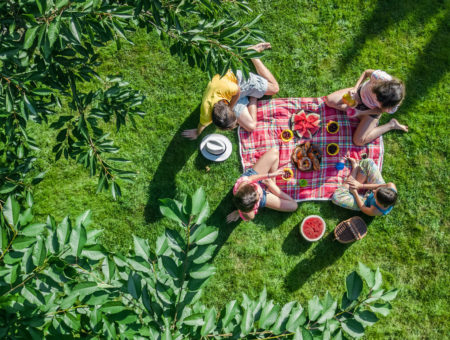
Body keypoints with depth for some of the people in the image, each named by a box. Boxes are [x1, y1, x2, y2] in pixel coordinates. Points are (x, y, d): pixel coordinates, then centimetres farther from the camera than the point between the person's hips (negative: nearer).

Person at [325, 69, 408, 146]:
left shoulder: (392, 107, -38)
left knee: (359, 141, -12)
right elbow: (366, 72, -16)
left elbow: (380, 110, -15)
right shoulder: (379, 76, -40)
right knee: (329, 100, -10)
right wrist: (355, 88, -26)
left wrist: (360, 112, -24)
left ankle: (391, 125, 5)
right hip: (361, 92, 3)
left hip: (371, 110, -2)